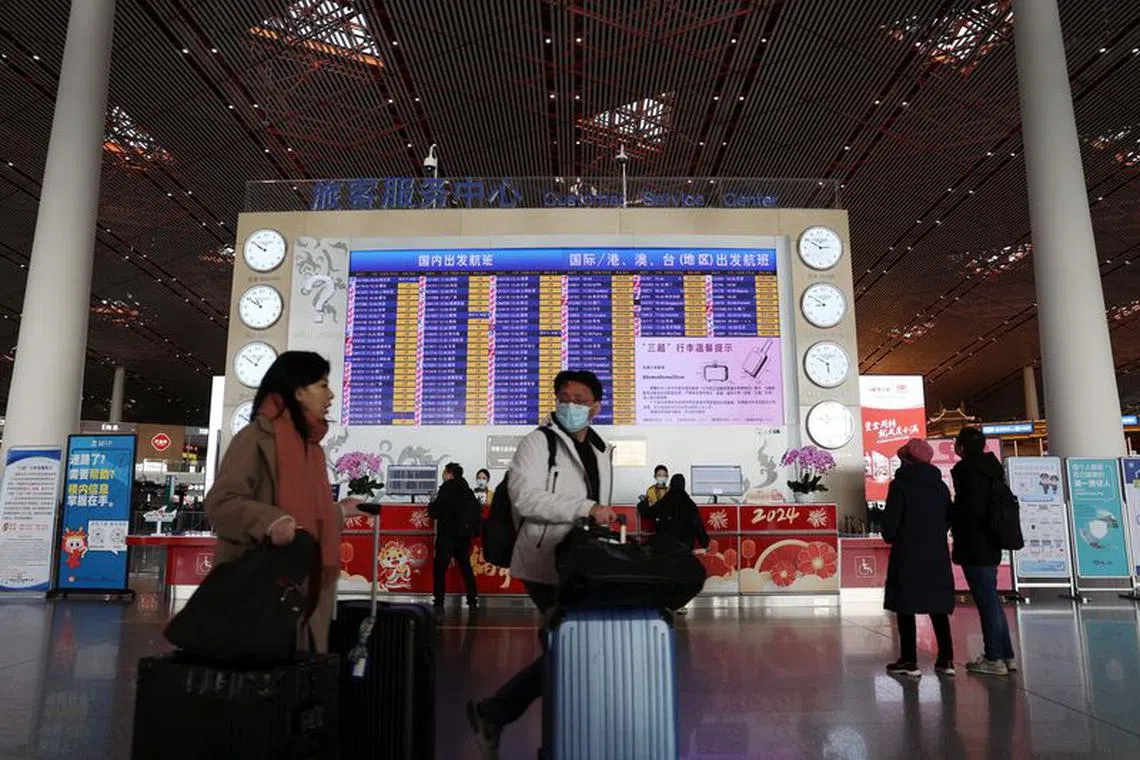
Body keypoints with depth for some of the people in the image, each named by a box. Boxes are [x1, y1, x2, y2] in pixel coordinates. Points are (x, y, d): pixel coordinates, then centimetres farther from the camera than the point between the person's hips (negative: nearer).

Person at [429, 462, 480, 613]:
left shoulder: (448, 487, -10)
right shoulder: (466, 489, 12)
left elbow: (435, 510, -15)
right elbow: (476, 509, 17)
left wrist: (432, 505, 6)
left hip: (448, 535, -7)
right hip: (464, 534, 7)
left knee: (439, 568, -2)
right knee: (466, 567, 14)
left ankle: (439, 604, -7)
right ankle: (473, 601, 15)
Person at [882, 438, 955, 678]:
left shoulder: (900, 484, -10)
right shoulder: (940, 485, 7)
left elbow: (891, 519, -12)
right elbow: (948, 518, 10)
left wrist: (890, 537, 7)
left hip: (907, 555, -6)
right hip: (937, 555, 6)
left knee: (905, 607, 1)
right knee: (938, 607, 13)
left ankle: (909, 661, 3)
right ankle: (946, 659, 16)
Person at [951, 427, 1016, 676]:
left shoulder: (967, 470, -17)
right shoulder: (990, 467, 11)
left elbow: (971, 509, -23)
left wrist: (950, 517, -5)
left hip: (974, 547, -9)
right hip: (990, 545, 9)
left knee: (986, 601, -2)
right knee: (991, 600, 17)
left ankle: (994, 659, 5)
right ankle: (1006, 655, 24)